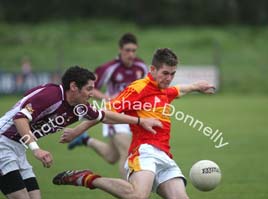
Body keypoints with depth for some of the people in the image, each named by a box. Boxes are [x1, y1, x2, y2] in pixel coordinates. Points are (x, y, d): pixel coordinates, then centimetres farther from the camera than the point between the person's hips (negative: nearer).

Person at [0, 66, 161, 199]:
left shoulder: (79, 108, 4)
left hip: (17, 148, 9)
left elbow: (104, 116, 21)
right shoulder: (51, 95, -23)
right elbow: (20, 117, -32)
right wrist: (36, 149, -40)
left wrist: (141, 121, 23)